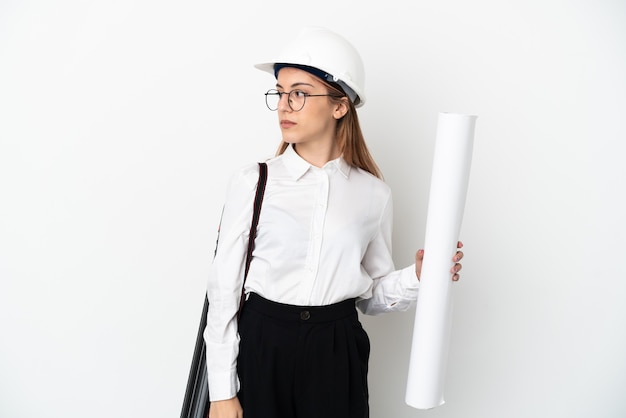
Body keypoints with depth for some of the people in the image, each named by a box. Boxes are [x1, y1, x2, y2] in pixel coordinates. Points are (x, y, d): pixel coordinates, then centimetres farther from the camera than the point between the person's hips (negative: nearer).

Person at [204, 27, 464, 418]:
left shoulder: (374, 194, -1)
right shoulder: (252, 183, -6)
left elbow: (372, 293, 8)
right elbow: (224, 290, -4)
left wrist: (415, 277, -11)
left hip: (337, 354, 1)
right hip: (261, 346, -1)